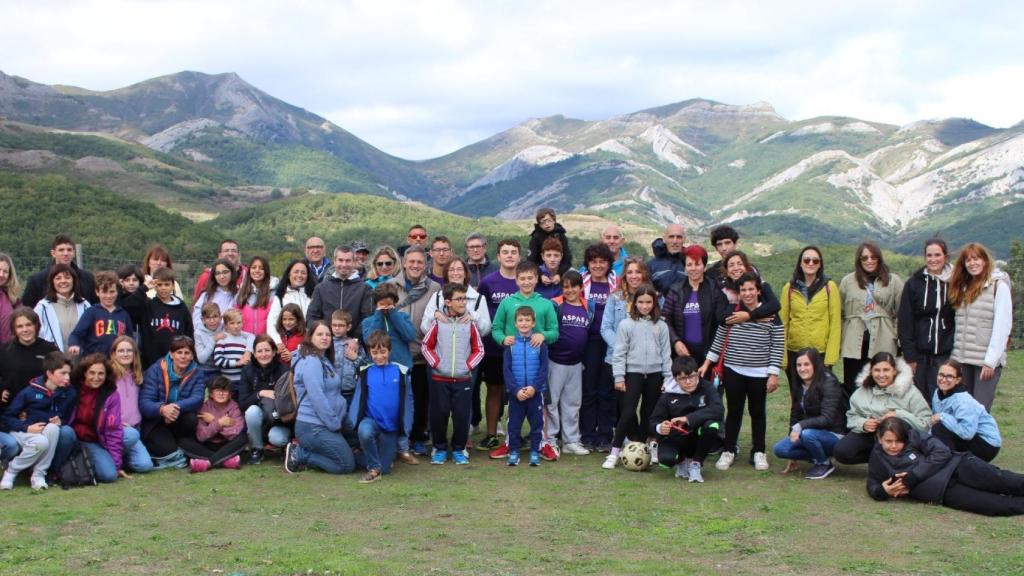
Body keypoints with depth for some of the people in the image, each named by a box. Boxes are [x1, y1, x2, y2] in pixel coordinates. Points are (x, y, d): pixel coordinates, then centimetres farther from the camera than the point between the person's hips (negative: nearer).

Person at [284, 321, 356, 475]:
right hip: (314, 427, -10)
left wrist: (337, 422, 9)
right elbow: (317, 398, -21)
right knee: (348, 465, -6)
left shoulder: (324, 360, 16)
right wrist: (335, 424, -15)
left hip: (324, 425, 10)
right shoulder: (311, 361, -15)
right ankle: (299, 454, -2)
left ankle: (299, 451, 8)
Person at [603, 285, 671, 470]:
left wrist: (668, 377, 5)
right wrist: (619, 377, -5)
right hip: (633, 373, -2)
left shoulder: (661, 326, 4)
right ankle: (614, 453, -4)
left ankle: (650, 445, 22)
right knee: (628, 413, -8)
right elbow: (619, 353, -2)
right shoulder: (626, 324, -2)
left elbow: (666, 353, 7)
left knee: (649, 413, 11)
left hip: (655, 375, 2)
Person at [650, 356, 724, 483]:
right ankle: (682, 460, 11)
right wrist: (659, 428, -28)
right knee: (666, 459, -31)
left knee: (712, 425, -33)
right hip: (676, 438, 1)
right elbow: (653, 421, -2)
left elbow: (718, 410, -28)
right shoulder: (668, 396, -7)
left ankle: (696, 463, -7)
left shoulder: (706, 388, -12)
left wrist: (688, 418, -35)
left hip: (700, 438, 0)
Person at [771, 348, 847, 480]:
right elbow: (796, 416, 5)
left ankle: (825, 464, -8)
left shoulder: (829, 384, -17)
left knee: (807, 434, -36)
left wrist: (800, 426, -34)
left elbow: (827, 419, -25)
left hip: (834, 436, -7)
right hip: (813, 431, 7)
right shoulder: (800, 386, 5)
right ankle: (819, 456, 6)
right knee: (779, 449, -14)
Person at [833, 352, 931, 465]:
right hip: (869, 435, 3)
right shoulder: (863, 391, 3)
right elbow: (852, 416, 7)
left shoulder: (909, 391, -9)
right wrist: (863, 424, -15)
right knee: (840, 451, -18)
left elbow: (926, 423, -13)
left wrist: (899, 415, -25)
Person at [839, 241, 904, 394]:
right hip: (854, 345, 1)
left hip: (882, 345, -1)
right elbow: (839, 314, 11)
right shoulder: (848, 281, 11)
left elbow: (902, 313, 6)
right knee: (852, 387, 1)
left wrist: (896, 336, -3)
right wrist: (838, 342, 5)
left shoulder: (893, 281, 8)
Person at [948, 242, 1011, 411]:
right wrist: (953, 356, 3)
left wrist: (991, 360, -14)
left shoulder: (998, 285, -5)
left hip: (986, 360, -6)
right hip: (961, 359, 6)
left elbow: (1003, 325, -10)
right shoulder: (963, 286, 14)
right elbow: (960, 325, 12)